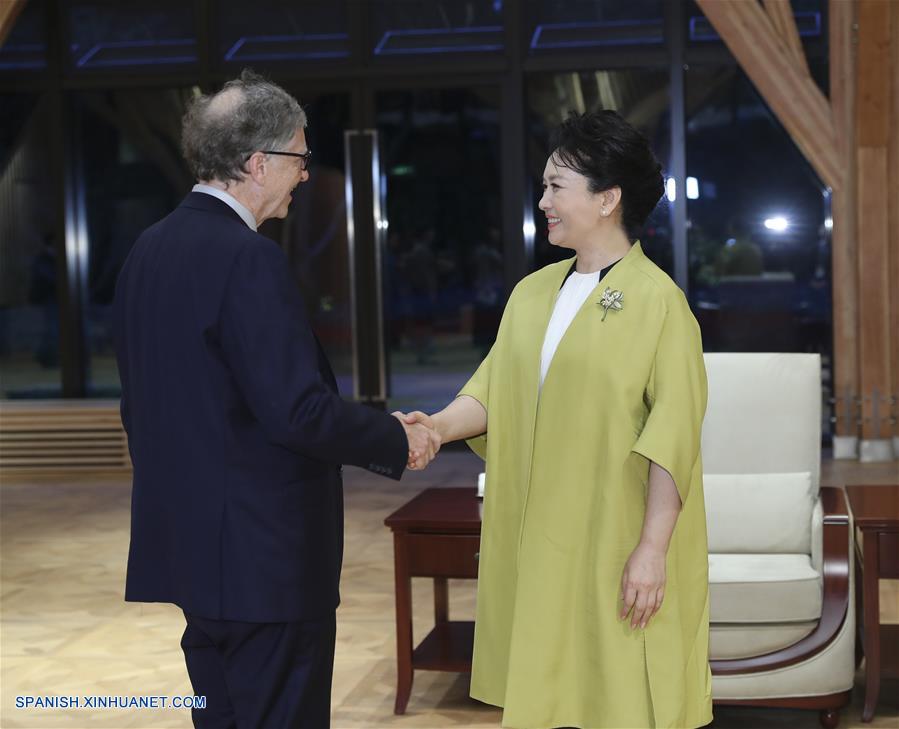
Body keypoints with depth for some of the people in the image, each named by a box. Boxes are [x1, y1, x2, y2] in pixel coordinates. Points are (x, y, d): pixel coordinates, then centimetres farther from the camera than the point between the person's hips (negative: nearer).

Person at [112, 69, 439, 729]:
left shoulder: (149, 249, 8)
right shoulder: (248, 258, -19)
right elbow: (298, 409, -23)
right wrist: (399, 440, -8)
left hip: (185, 542, 9)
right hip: (264, 552, -9)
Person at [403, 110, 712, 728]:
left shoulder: (658, 300, -10)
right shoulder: (532, 293, 10)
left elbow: (673, 433, -13)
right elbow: (495, 389, 6)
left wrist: (653, 548, -17)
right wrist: (439, 426, -13)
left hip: (616, 546, -5)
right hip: (542, 543, 6)